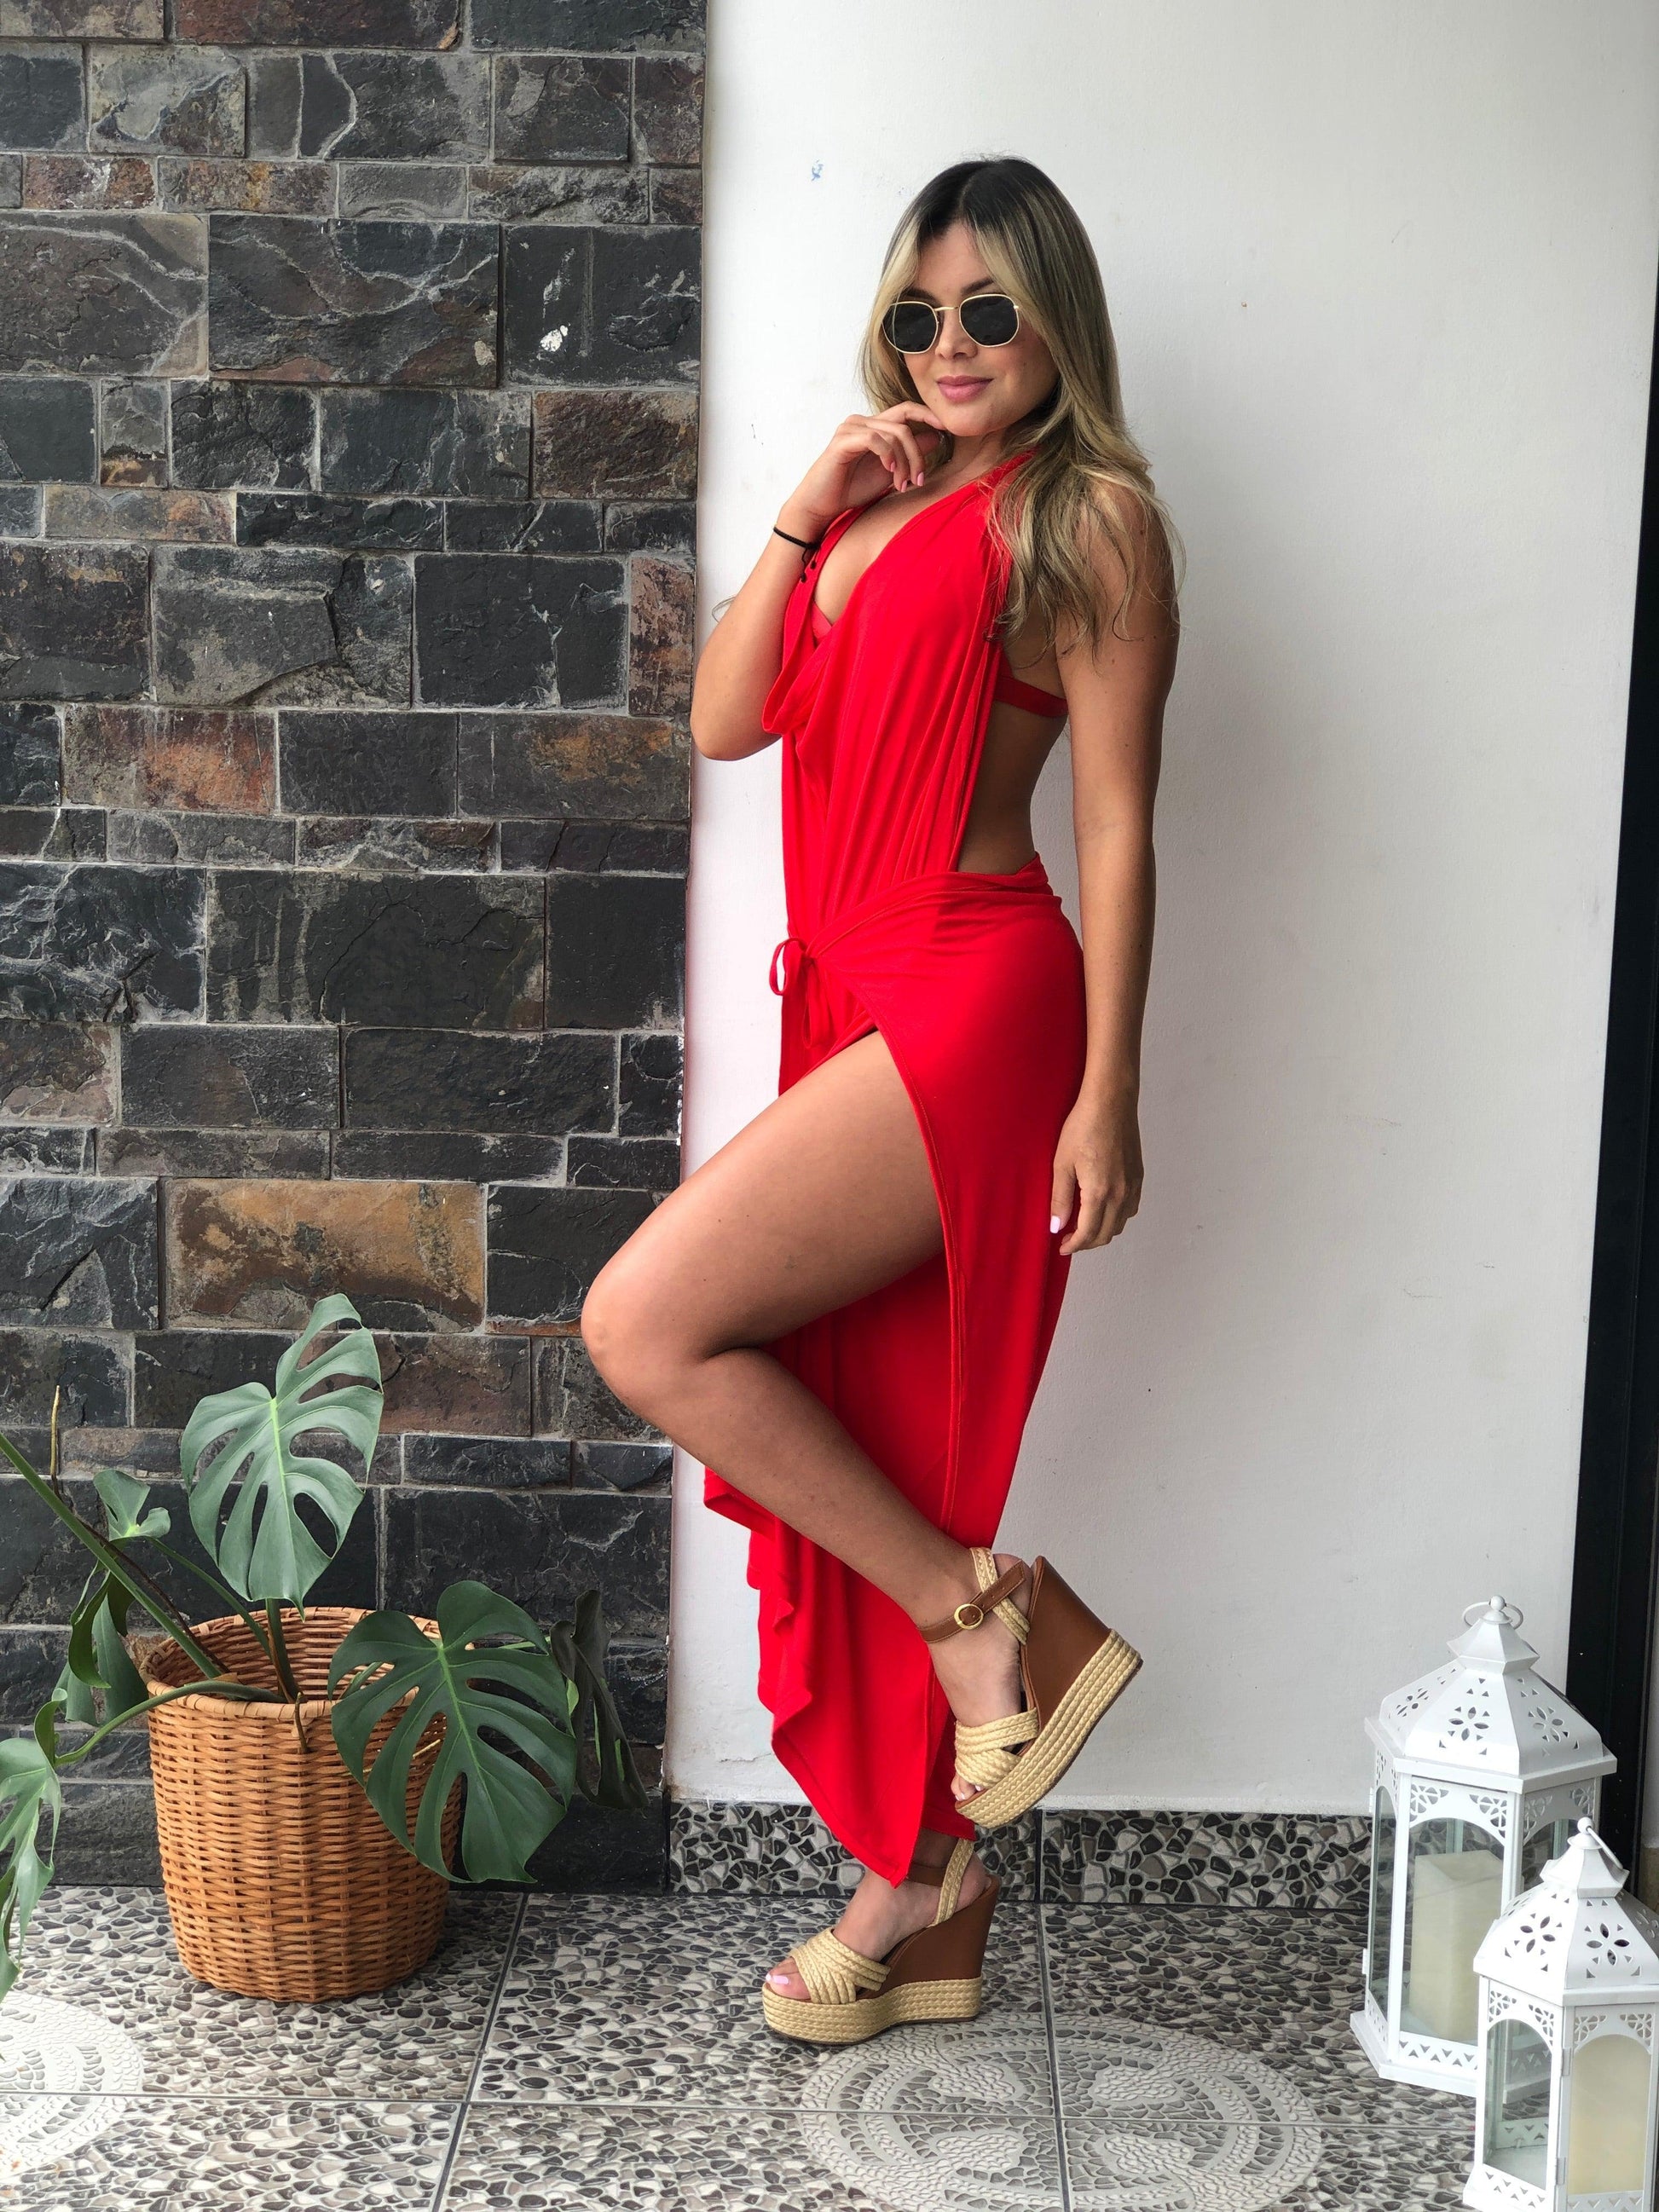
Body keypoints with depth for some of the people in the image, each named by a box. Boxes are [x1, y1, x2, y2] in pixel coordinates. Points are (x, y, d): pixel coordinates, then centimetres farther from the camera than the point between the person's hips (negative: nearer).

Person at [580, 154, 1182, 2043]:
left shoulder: (1091, 518, -3)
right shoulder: (883, 504, 19)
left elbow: (1118, 820, -8)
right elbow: (725, 719, 11)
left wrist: (1107, 1095, -12)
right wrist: (803, 515, 1)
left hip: (969, 999, -8)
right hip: (853, 998, 8)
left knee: (649, 1322, -17)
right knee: (866, 1438, 9)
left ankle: (997, 1616, -1)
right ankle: (930, 1901, 22)